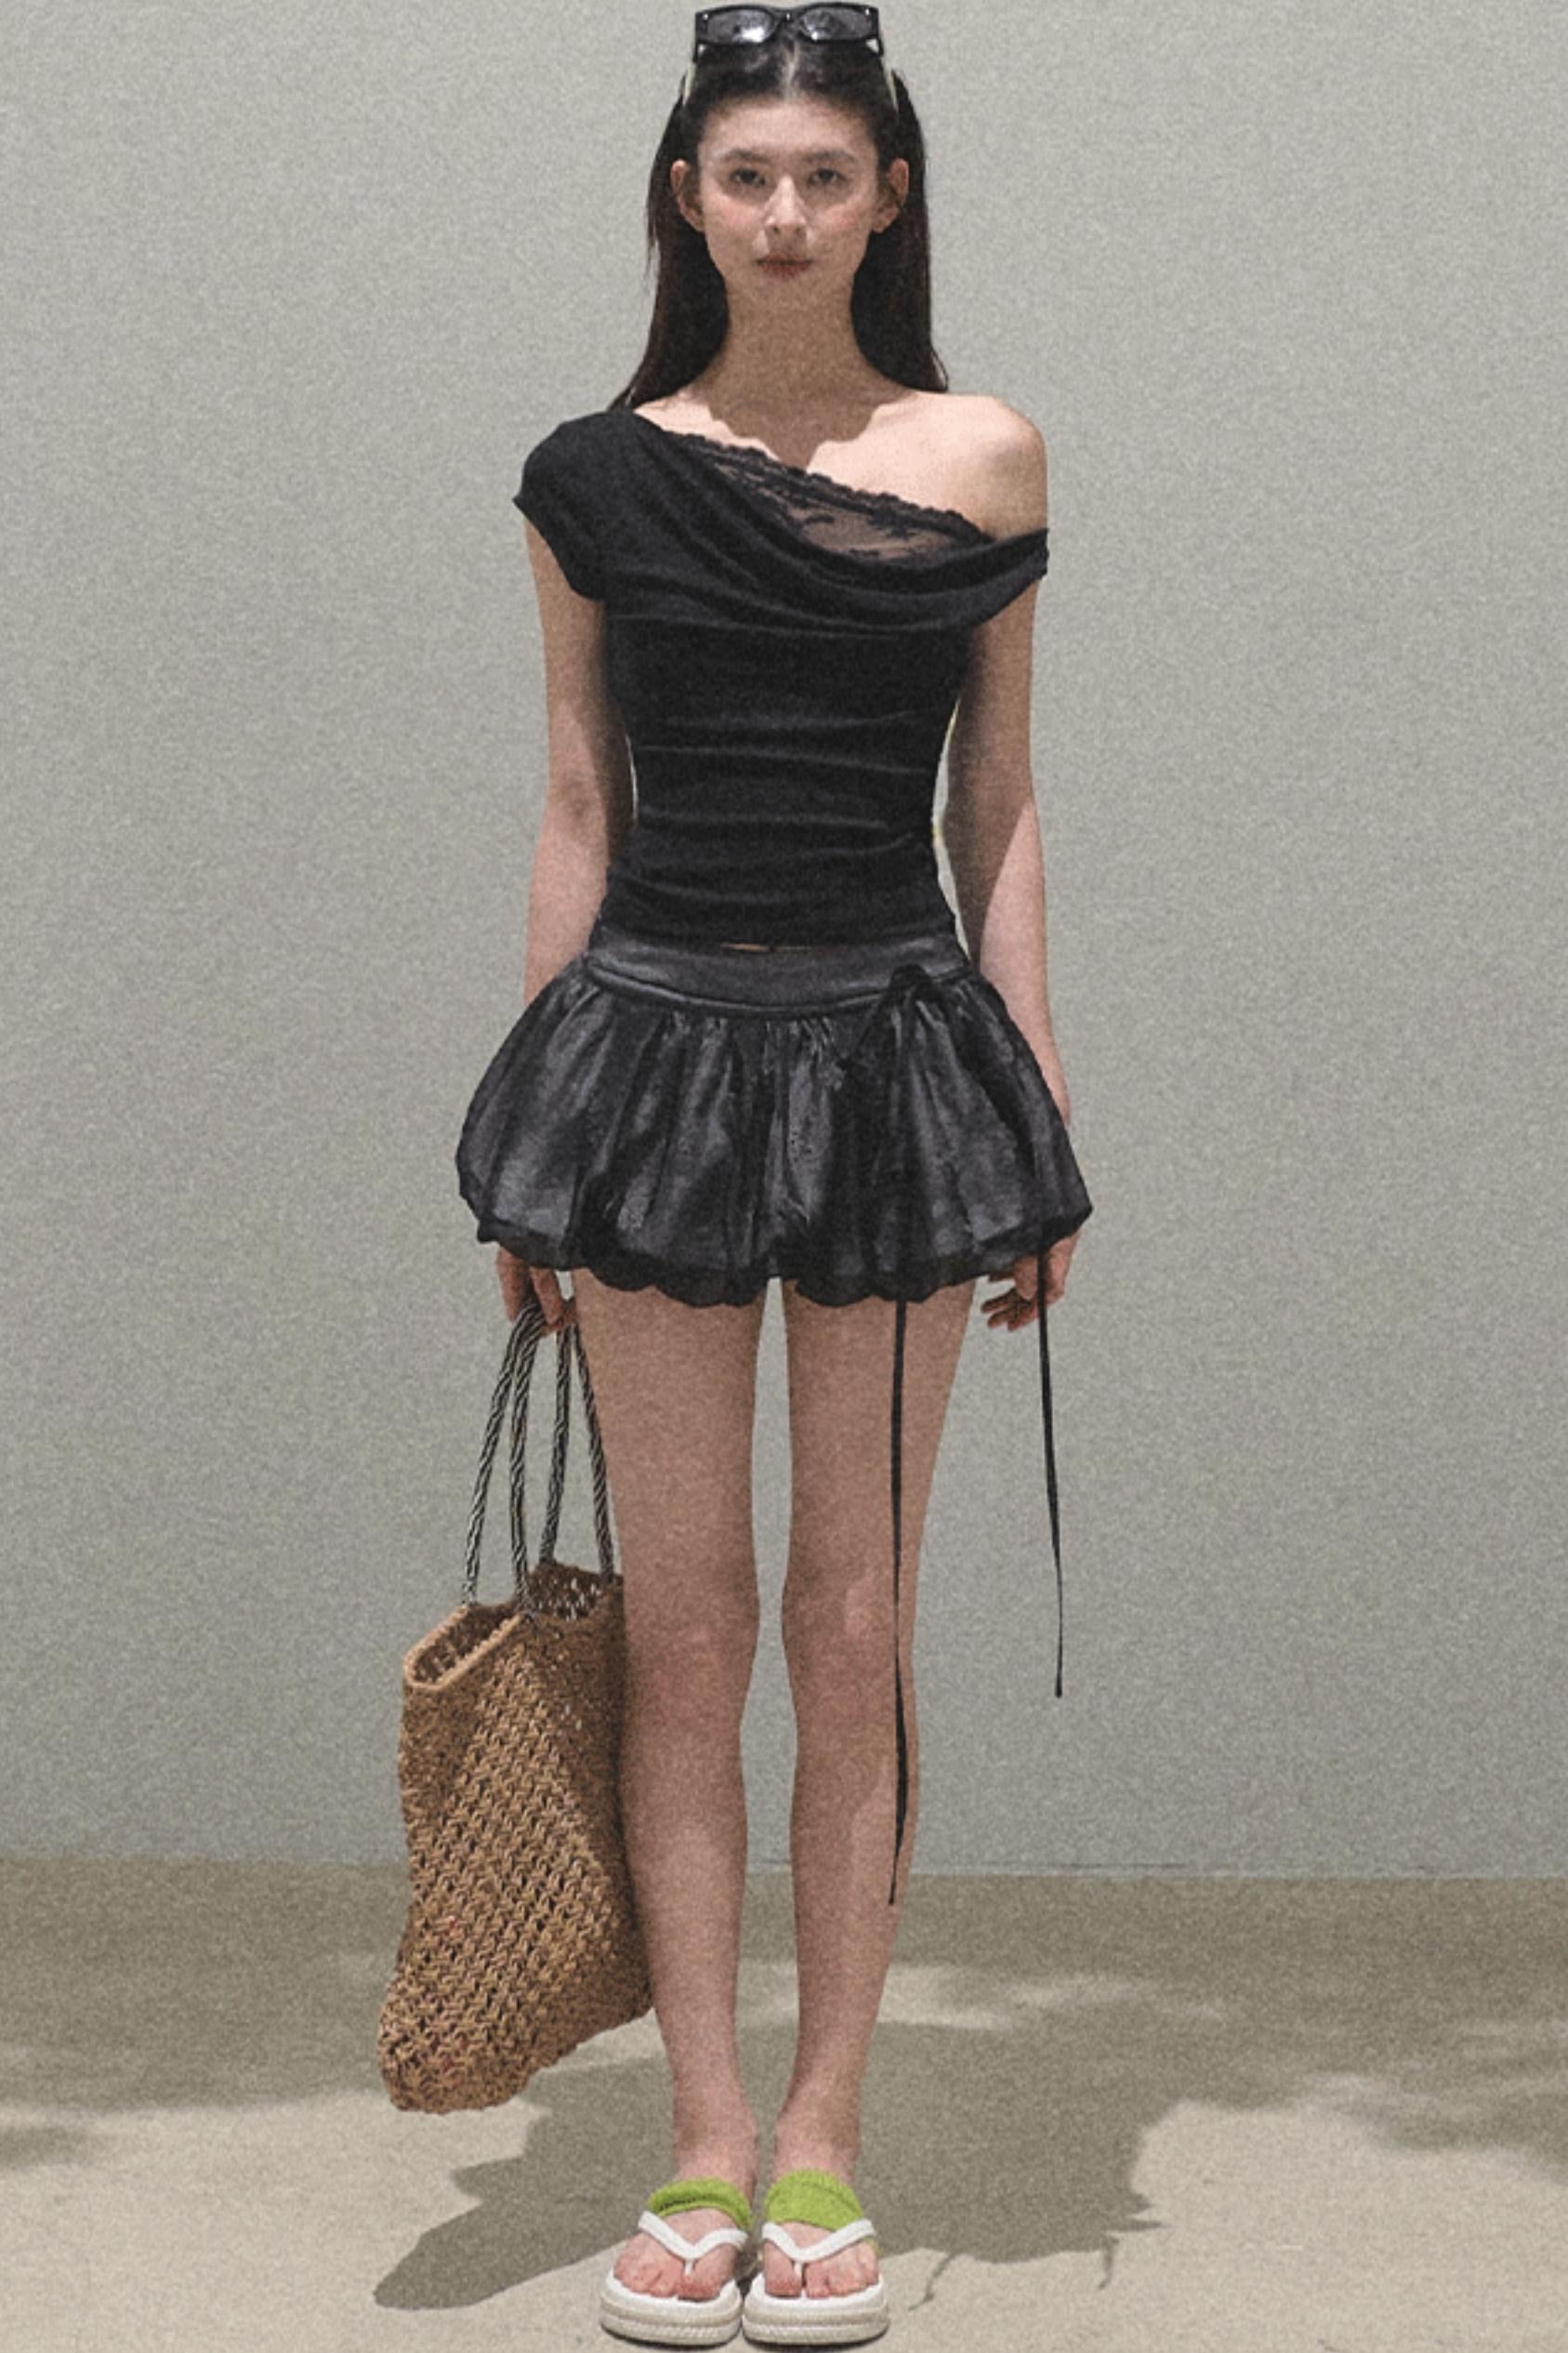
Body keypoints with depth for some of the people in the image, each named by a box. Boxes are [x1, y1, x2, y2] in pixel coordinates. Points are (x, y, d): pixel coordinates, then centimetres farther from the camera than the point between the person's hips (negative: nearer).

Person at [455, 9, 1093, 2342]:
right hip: (658, 1036, 0)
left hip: (896, 1047, 0)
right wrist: (533, 1134, 6)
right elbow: (579, 811, 7)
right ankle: (709, 2144, 13)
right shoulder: (597, 476, 3)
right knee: (688, 1625, 4)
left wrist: (1045, 1113, 4)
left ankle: (824, 2141, 15)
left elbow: (998, 811, 7)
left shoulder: (983, 461, 3)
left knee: (853, 1631, 5)